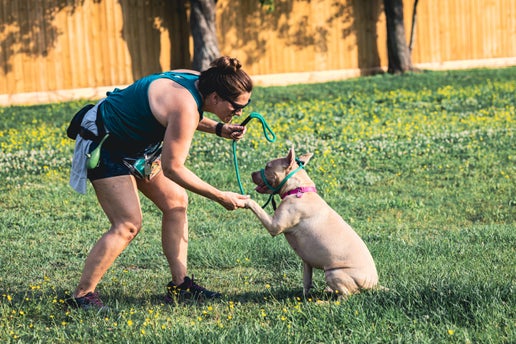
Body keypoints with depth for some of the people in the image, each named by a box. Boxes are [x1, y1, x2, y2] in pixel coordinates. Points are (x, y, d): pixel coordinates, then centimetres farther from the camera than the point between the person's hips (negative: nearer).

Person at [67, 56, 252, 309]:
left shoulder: (197, 82, -6)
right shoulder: (186, 106, -32)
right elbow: (172, 168, -28)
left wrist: (218, 128, 1)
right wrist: (220, 197, -22)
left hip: (133, 143, 10)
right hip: (104, 144, -10)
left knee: (176, 202, 7)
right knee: (128, 224, -14)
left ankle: (180, 284, 12)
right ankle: (82, 295, -6)